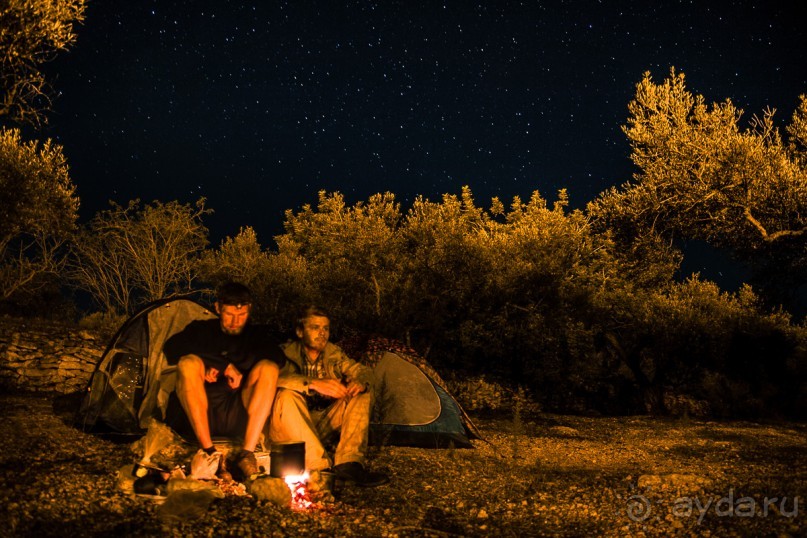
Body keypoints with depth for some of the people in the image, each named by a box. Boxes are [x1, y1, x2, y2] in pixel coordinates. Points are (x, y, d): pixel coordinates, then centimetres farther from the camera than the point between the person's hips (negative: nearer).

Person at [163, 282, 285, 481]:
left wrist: (216, 365, -13)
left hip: (238, 416, 1)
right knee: (189, 363, -26)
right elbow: (171, 348, -7)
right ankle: (210, 452, -32)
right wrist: (225, 365, -15)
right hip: (197, 414, 0)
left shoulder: (257, 335, 18)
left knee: (268, 368, -21)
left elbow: (277, 358, -6)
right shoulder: (201, 329, 16)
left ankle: (247, 453, -30)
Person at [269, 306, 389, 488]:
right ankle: (320, 466, -36)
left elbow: (363, 371, 2)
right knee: (287, 397, -34)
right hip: (288, 430, -5)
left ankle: (348, 464, -27)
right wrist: (314, 383, -41)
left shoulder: (334, 354, 7)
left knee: (362, 394, -10)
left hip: (323, 424, 5)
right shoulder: (287, 353, -9)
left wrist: (361, 381, -24)